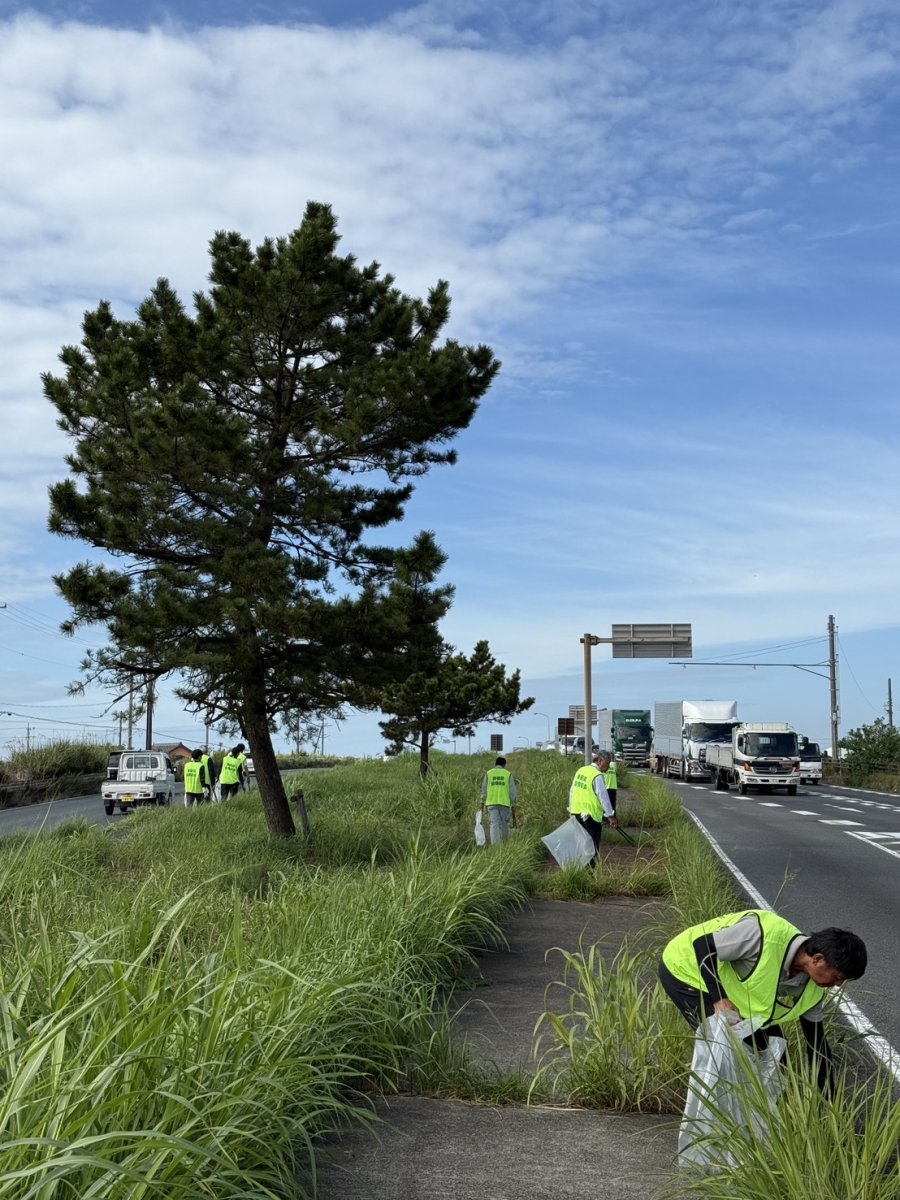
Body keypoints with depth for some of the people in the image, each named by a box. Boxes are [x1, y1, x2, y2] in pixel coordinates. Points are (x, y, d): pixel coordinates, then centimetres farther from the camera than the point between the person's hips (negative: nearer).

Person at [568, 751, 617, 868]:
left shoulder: (580, 770, 8)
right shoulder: (597, 775, -16)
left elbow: (572, 791, 14)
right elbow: (603, 796, -16)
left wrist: (571, 808, 22)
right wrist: (610, 815, -11)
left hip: (576, 812, 7)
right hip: (591, 814, -7)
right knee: (593, 845, 2)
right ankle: (591, 868, 3)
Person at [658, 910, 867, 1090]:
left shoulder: (812, 989, -11)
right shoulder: (765, 935, -38)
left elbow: (816, 1041, 0)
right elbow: (703, 946, -30)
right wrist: (719, 999, -32)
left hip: (729, 985, 8)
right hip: (685, 971, -8)